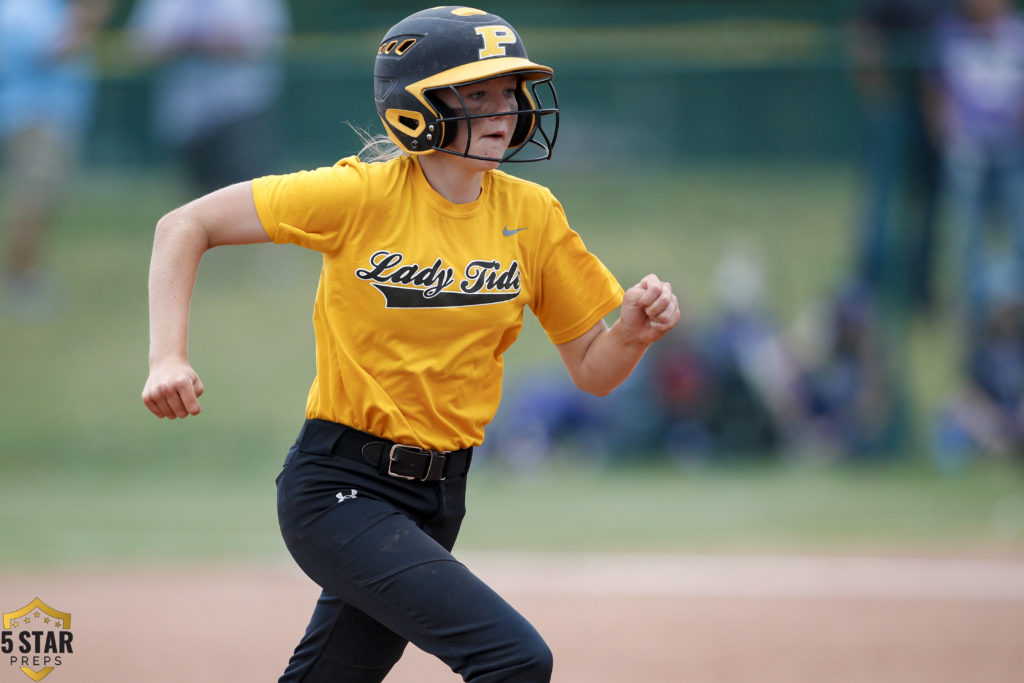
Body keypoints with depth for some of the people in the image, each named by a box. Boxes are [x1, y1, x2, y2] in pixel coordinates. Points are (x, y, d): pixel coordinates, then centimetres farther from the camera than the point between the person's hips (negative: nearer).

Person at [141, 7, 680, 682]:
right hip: (339, 490, -6)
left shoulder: (532, 214, 2)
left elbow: (593, 370, 7)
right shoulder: (363, 194, -12)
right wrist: (167, 359, -20)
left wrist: (636, 329, -15)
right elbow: (185, 226, -8)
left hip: (435, 498, 6)